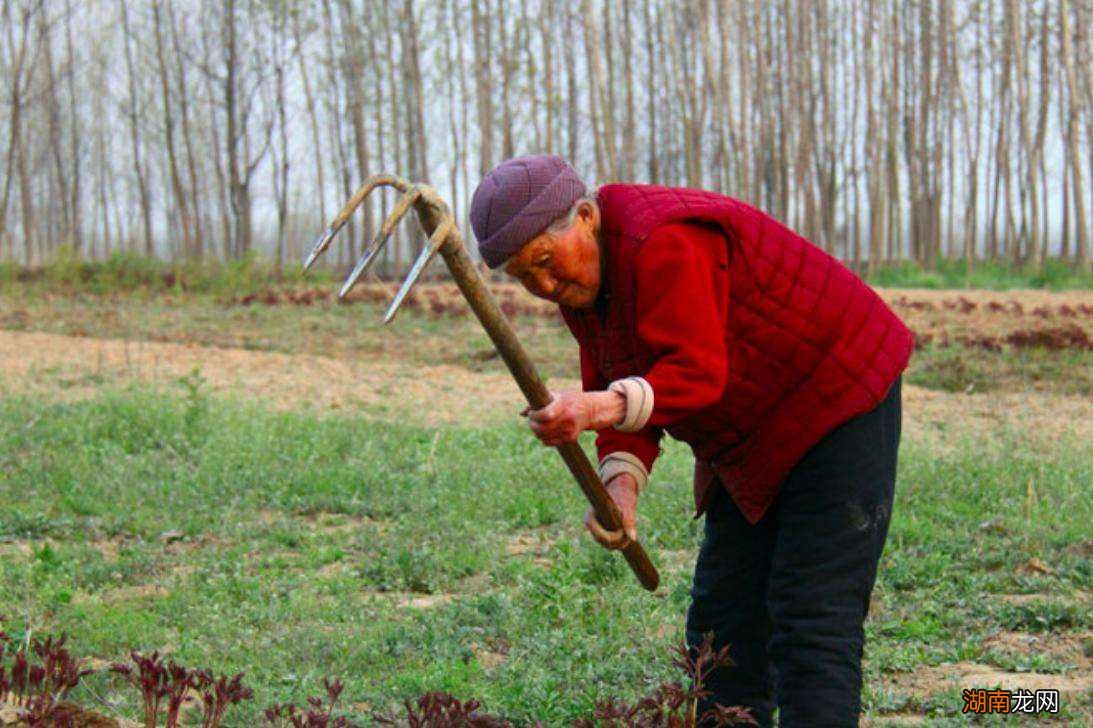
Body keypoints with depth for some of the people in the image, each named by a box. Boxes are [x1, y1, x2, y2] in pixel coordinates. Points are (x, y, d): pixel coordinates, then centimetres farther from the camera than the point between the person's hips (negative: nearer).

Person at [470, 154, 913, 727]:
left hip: (840, 403, -10)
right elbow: (627, 398, -2)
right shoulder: (581, 280, 2)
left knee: (812, 622, -14)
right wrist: (620, 485, -21)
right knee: (723, 618, 8)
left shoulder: (661, 243, -27)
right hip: (760, 438, 10)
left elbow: (697, 372, -34)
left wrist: (597, 407, -48)